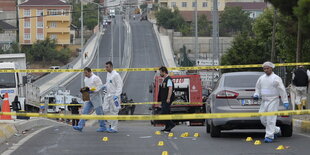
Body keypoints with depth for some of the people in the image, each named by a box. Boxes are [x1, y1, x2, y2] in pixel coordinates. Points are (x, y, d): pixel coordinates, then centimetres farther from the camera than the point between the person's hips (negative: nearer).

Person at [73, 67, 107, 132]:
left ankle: (103, 127, 11)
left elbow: (100, 87, -16)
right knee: (84, 112, 0)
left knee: (99, 113, 1)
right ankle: (80, 126, -3)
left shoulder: (95, 78, -13)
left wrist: (90, 89, -23)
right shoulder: (86, 79, 12)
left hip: (95, 97, -8)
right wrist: (83, 90, 2)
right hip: (88, 98, 8)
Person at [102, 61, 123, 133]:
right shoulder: (108, 74, 13)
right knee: (106, 109, 7)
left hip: (113, 95, -9)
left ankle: (114, 128, -1)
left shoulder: (116, 75, -13)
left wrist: (116, 95, -22)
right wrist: (105, 86, 8)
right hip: (108, 95, 9)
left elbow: (119, 86, -15)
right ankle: (110, 124, 20)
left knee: (113, 111, -6)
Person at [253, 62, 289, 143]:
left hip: (273, 101, -7)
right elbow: (258, 88, 24)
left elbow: (282, 90, -6)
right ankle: (276, 130, 23)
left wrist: (285, 102, -9)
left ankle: (269, 136, -10)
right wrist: (256, 94, 3)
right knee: (263, 119, 6)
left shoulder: (276, 78, -5)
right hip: (264, 101, 7)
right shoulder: (261, 78, 13)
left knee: (270, 119, -12)